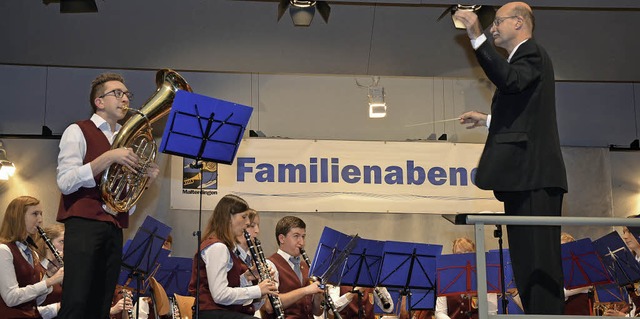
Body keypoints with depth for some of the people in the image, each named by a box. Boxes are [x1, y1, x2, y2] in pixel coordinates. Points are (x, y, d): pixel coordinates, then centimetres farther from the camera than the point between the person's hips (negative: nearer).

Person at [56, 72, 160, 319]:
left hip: (115, 229, 6)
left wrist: (146, 178, 3)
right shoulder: (78, 132, 2)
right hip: (84, 224, -6)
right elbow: (65, 183, -12)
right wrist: (109, 157, -17)